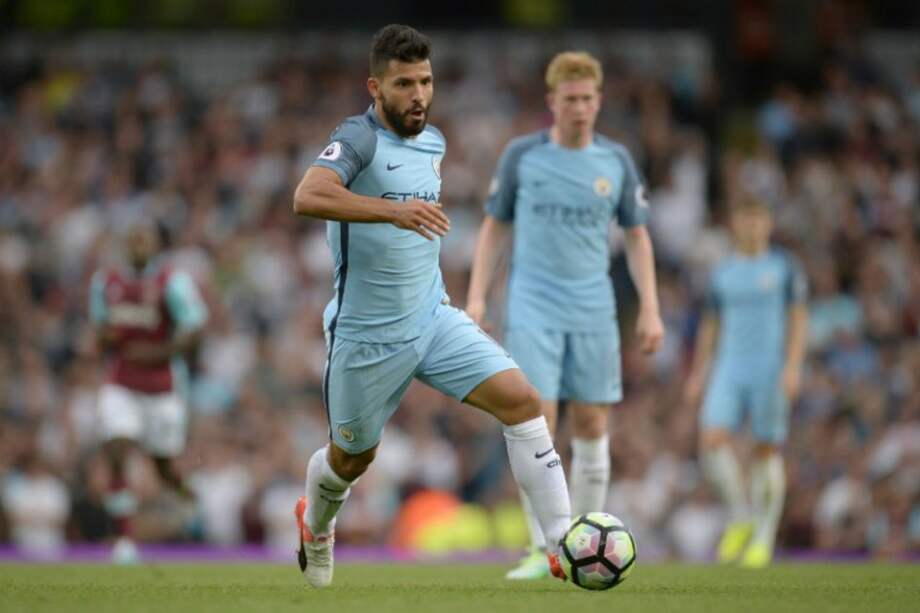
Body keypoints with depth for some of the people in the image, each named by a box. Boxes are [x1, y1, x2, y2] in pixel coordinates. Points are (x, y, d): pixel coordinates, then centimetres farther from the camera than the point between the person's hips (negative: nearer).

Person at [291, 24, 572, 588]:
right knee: (353, 457, 13)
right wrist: (394, 211, -49)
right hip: (366, 335, -5)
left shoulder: (434, 142, 6)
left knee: (520, 398, -15)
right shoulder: (360, 139, -18)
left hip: (433, 318, 5)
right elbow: (308, 197, -39)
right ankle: (316, 526, 49)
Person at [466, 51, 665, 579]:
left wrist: (650, 309, 3)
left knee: (592, 426, 2)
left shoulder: (617, 161, 5)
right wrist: (477, 297, 0)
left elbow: (637, 237, 11)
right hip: (533, 311, -2)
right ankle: (543, 549, -5)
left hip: (593, 313, 2)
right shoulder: (521, 155, 2)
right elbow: (495, 228, 9)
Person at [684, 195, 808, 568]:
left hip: (770, 370, -3)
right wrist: (697, 374, 13)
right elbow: (710, 326, 18)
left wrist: (793, 366, -12)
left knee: (767, 452, -2)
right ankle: (740, 518, 0)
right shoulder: (723, 273, 13)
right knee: (712, 441, -16)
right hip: (729, 370, 3)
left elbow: (799, 319, 0)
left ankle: (764, 538, 6)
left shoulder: (785, 267, 3)